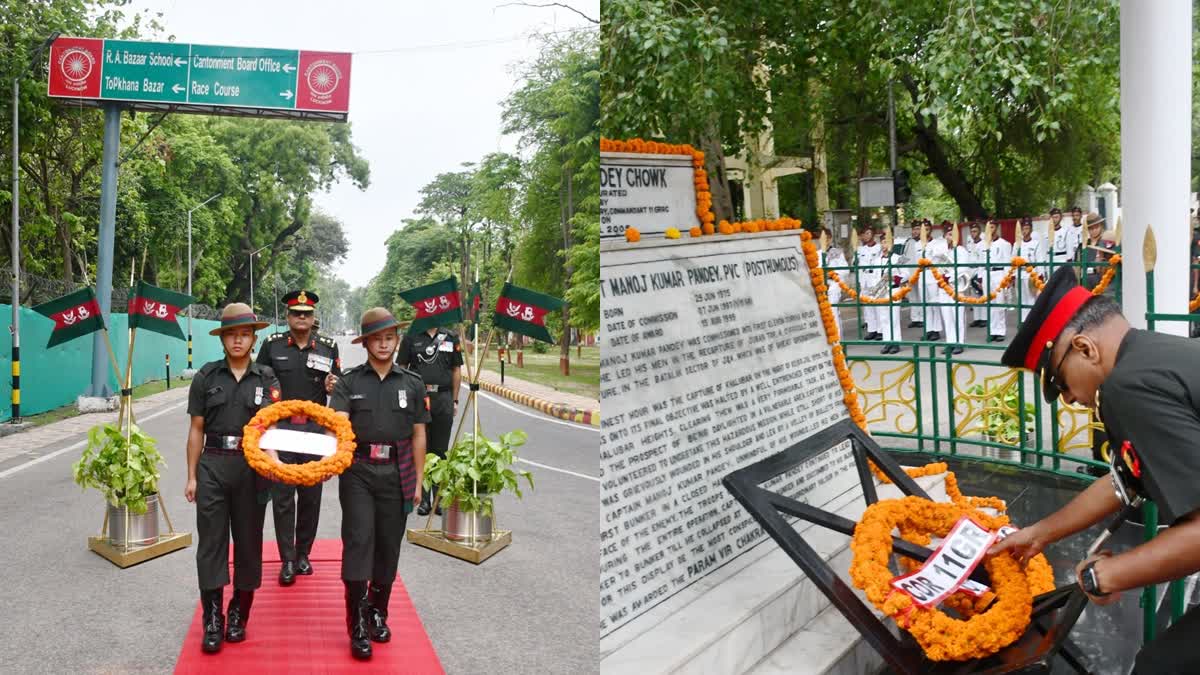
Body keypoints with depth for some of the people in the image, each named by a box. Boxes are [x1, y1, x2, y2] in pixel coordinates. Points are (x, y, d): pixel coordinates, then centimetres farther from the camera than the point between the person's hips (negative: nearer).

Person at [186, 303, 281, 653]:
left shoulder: (267, 378, 2)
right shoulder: (206, 377, 3)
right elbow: (196, 430, 6)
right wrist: (191, 476, 3)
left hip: (252, 467, 0)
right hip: (212, 466, 0)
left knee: (248, 542, 9)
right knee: (211, 542, 1)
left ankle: (239, 615, 24)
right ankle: (212, 620, 11)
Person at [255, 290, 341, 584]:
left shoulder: (329, 347, 4)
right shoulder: (272, 344, 2)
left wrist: (332, 387, -13)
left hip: (316, 430, 1)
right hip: (280, 428, -1)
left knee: (310, 495, 9)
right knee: (282, 496, 1)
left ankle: (303, 554, 23)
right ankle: (287, 560, 10)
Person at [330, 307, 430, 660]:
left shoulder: (412, 383, 4)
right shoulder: (349, 382, 0)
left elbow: (418, 435, 8)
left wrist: (418, 481, 7)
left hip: (397, 475, 2)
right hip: (358, 471, -2)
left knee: (388, 546, 9)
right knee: (358, 539, -7)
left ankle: (378, 612, 28)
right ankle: (358, 625, 2)